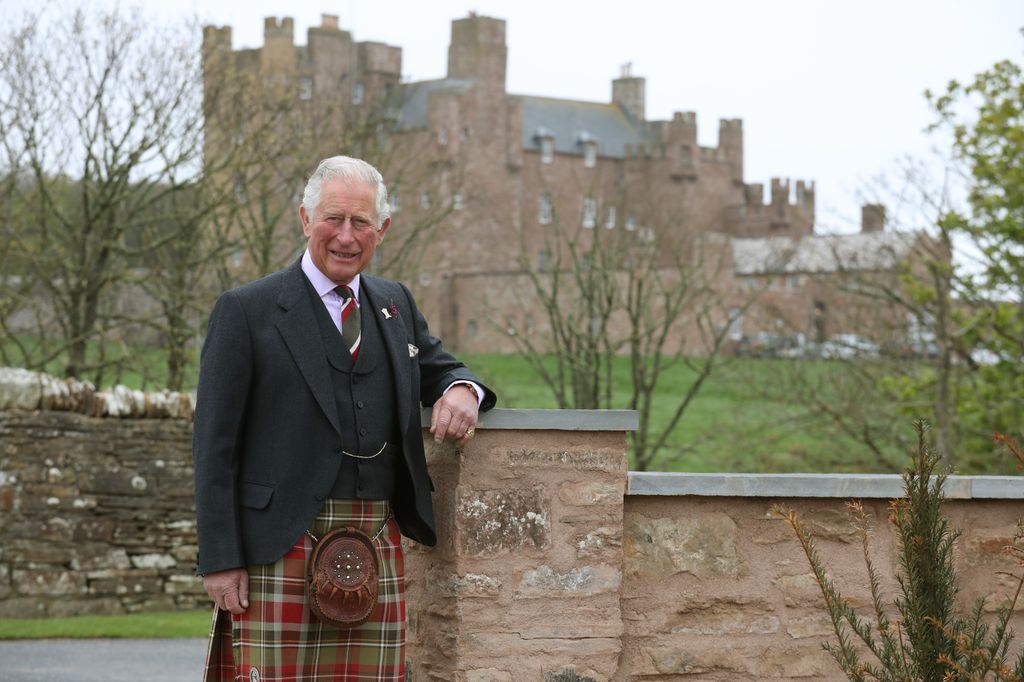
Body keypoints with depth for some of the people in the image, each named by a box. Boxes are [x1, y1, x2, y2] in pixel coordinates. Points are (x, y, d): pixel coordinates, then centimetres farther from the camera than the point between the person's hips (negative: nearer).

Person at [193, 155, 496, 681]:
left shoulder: (396, 304, 16)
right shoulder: (246, 311, 0)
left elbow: (438, 367, 30)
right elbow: (215, 446, -3)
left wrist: (461, 389, 2)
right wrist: (220, 559, -9)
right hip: (281, 551, -5)